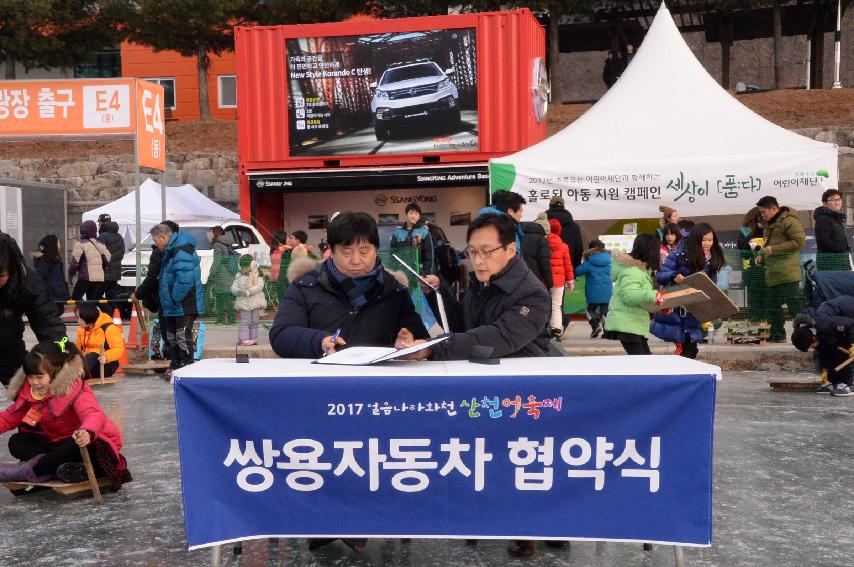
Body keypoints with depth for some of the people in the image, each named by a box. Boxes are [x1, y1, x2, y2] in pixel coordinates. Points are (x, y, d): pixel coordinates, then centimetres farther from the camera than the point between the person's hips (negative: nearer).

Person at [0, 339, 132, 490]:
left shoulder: (75, 391, -24)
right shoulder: (29, 392, -2)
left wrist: (87, 432, -63)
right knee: (16, 442, -7)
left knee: (75, 445, -40)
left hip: (92, 442, -8)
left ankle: (28, 471, -22)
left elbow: (94, 415, -41)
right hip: (57, 442, 8)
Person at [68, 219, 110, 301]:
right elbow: (108, 261, 9)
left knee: (75, 298, 6)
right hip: (100, 278, 6)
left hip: (86, 277, -5)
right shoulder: (100, 245, 14)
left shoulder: (80, 244, -3)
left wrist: (70, 274, 5)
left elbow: (75, 262, -7)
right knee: (94, 300, 12)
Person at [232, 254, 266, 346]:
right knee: (245, 321, -6)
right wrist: (238, 291, -20)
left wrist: (249, 292, -25)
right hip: (244, 303, -1)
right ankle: (244, 339, -4)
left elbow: (259, 286, -14)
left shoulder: (258, 277, 2)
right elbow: (233, 287, 3)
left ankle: (253, 338, 15)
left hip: (255, 302, 1)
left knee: (254, 322, 6)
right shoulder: (239, 276, 8)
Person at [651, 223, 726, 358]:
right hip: (674, 309, -4)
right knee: (683, 347, -4)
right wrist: (674, 276, -34)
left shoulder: (713, 260, 1)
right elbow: (660, 275, -13)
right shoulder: (680, 254, -12)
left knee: (690, 350, 2)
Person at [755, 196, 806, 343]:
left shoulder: (789, 221, -11)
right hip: (772, 274, 10)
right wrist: (761, 254, 12)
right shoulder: (769, 224, 19)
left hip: (787, 274, -10)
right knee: (772, 307, 13)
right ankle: (777, 336, 21)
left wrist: (774, 248, -17)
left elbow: (799, 241, -18)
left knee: (795, 306, -8)